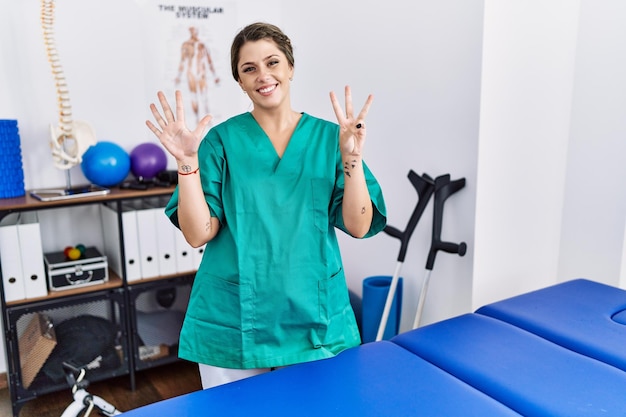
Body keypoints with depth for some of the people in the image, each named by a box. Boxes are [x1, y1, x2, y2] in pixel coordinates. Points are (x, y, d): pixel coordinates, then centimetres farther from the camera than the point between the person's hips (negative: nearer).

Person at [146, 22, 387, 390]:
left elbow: (358, 226, -6)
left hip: (315, 321, 2)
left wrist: (351, 157, -18)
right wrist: (187, 162, -19)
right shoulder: (221, 140, -3)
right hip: (233, 322, -1)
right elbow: (198, 234, -8)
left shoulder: (328, 137, 1)